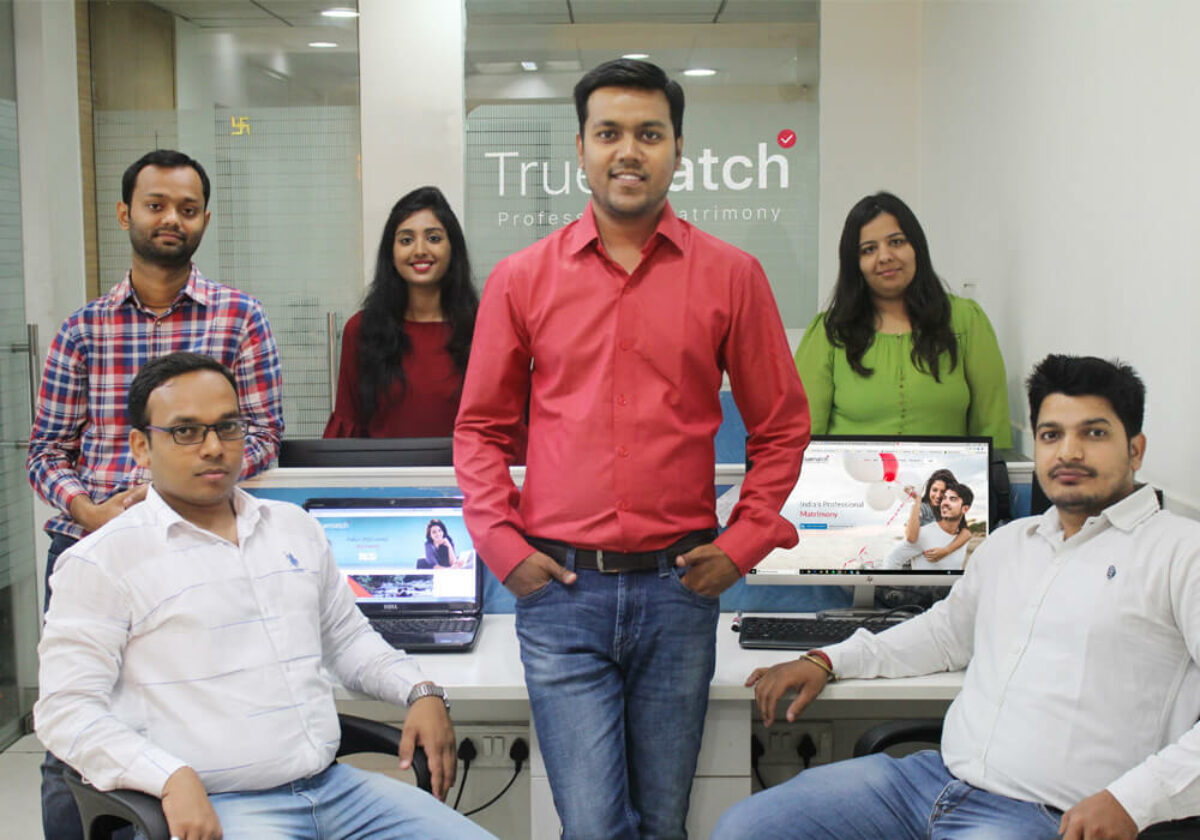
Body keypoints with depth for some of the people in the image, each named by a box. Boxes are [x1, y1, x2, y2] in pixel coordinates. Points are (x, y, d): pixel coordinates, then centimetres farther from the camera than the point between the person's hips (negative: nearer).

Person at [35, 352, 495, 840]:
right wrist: (173, 779, -21)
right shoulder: (101, 562, -2)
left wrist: (420, 691, 8)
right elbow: (67, 708, -7)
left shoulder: (295, 527, 16)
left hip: (334, 784, 5)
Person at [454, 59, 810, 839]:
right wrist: (502, 546, -1)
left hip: (677, 586, 1)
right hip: (560, 588, 0)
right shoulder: (522, 278, 4)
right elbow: (481, 428, 10)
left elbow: (782, 426, 9)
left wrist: (743, 543, 1)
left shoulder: (730, 275, 3)